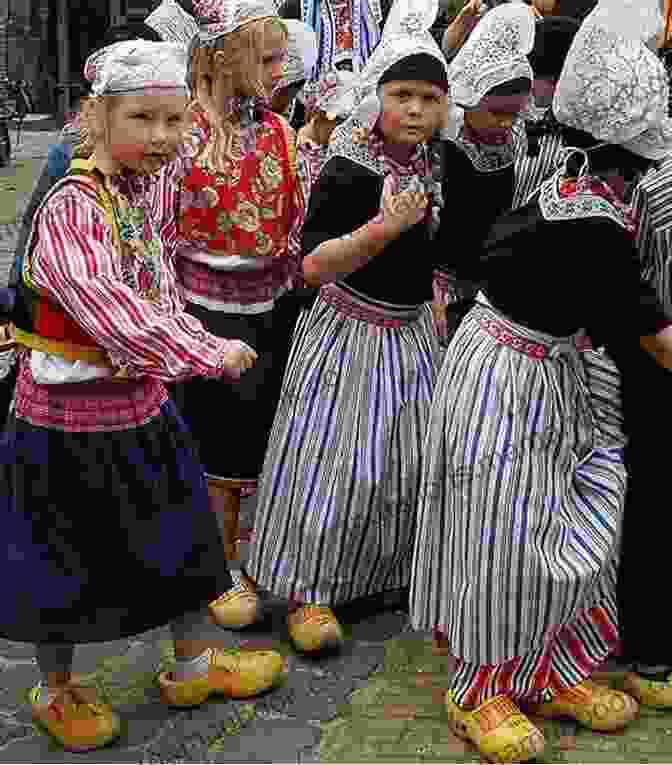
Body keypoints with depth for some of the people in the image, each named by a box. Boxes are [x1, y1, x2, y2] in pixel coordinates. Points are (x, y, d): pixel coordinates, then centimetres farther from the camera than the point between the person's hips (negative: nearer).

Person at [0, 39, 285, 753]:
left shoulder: (145, 188, 0)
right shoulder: (70, 209, -25)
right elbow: (115, 314, -33)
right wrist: (210, 354, -27)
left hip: (140, 405, 8)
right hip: (70, 420, -8)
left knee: (178, 538, 20)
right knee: (64, 563, 10)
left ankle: (192, 666, 41)